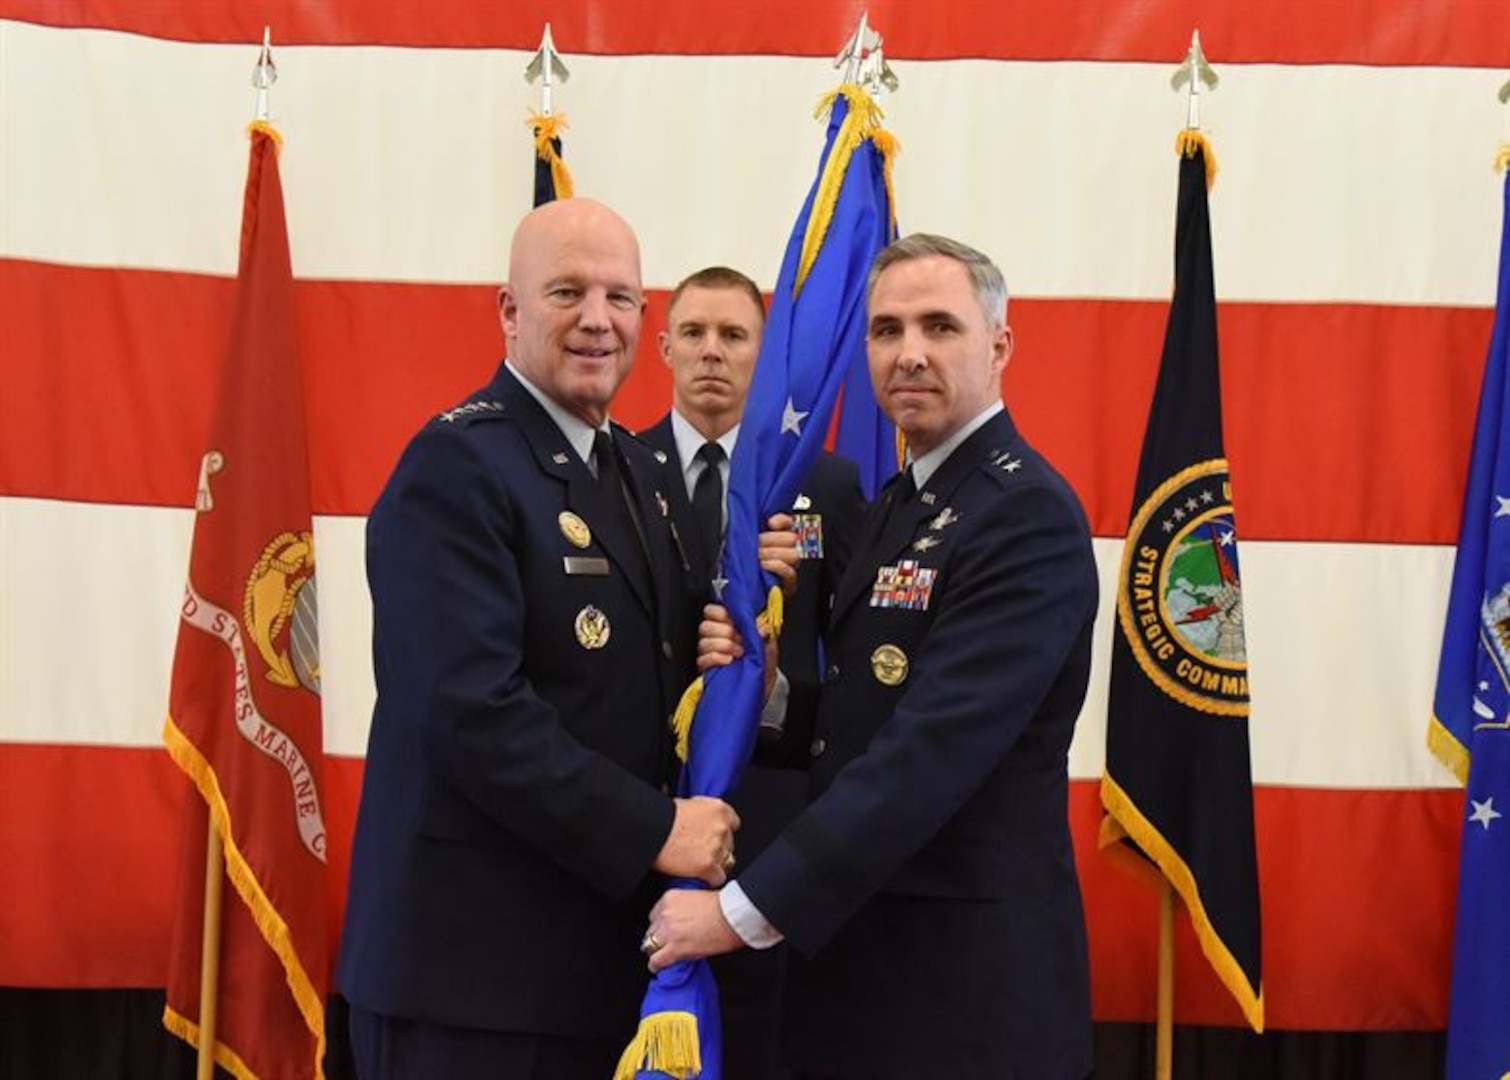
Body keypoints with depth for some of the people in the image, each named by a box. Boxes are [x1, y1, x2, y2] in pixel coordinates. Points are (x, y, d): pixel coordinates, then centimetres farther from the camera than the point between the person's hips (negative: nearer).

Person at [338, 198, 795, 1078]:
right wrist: (653, 830, -19)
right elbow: (471, 707, -22)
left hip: (604, 936, 8)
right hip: (473, 948, -8)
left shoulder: (638, 467, 13)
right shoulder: (456, 467, -13)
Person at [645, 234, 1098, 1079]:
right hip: (863, 951, 8)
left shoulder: (1028, 515, -16)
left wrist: (746, 910, -23)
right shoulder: (899, 504, 12)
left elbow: (930, 754, -24)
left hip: (970, 976, -8)